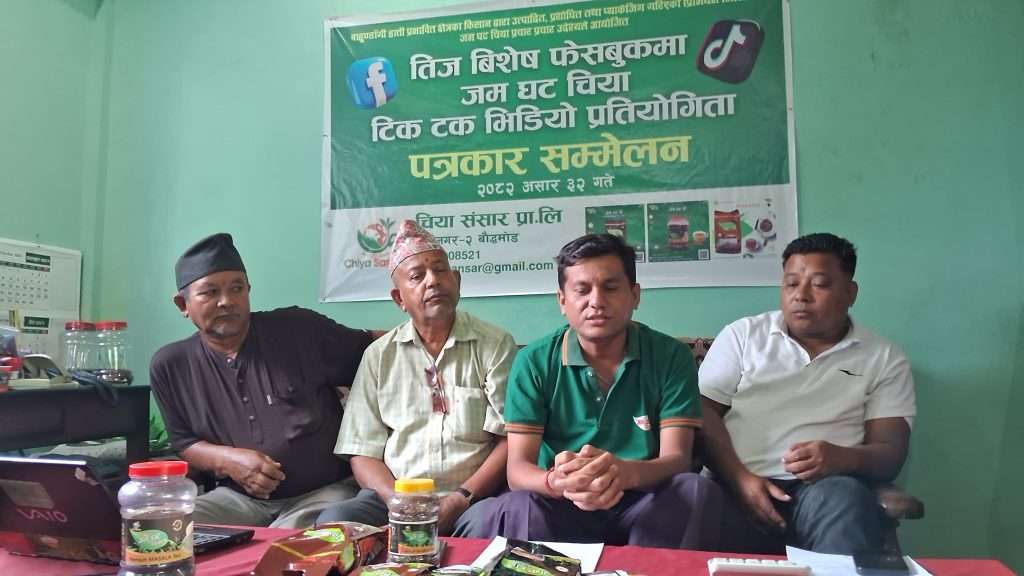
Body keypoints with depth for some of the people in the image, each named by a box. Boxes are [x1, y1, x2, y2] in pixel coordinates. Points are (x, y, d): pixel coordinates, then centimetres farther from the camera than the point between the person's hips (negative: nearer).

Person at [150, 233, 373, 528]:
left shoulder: (300, 330, -6)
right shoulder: (170, 365, 4)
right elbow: (184, 443, 13)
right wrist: (226, 459, -8)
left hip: (324, 492, -4)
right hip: (239, 498, 4)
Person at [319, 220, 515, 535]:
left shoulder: (495, 344, 5)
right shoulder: (379, 355, 12)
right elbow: (362, 452, 8)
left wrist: (460, 500, -12)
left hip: (471, 500, -2)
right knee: (333, 522, -26)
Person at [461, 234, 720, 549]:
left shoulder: (671, 357, -3)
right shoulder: (533, 363, -4)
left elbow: (676, 458, -10)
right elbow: (517, 469, -9)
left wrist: (627, 472, -35)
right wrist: (556, 482, -35)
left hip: (642, 506, 2)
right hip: (559, 509, -1)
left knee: (697, 490, -29)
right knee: (509, 510, -33)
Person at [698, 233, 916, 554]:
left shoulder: (885, 359, 13)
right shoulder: (742, 335, 13)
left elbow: (891, 452, 4)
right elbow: (704, 412, 5)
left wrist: (841, 458, -20)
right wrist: (739, 478, -12)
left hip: (824, 489, 2)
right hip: (736, 486, -1)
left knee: (844, 496, -33)